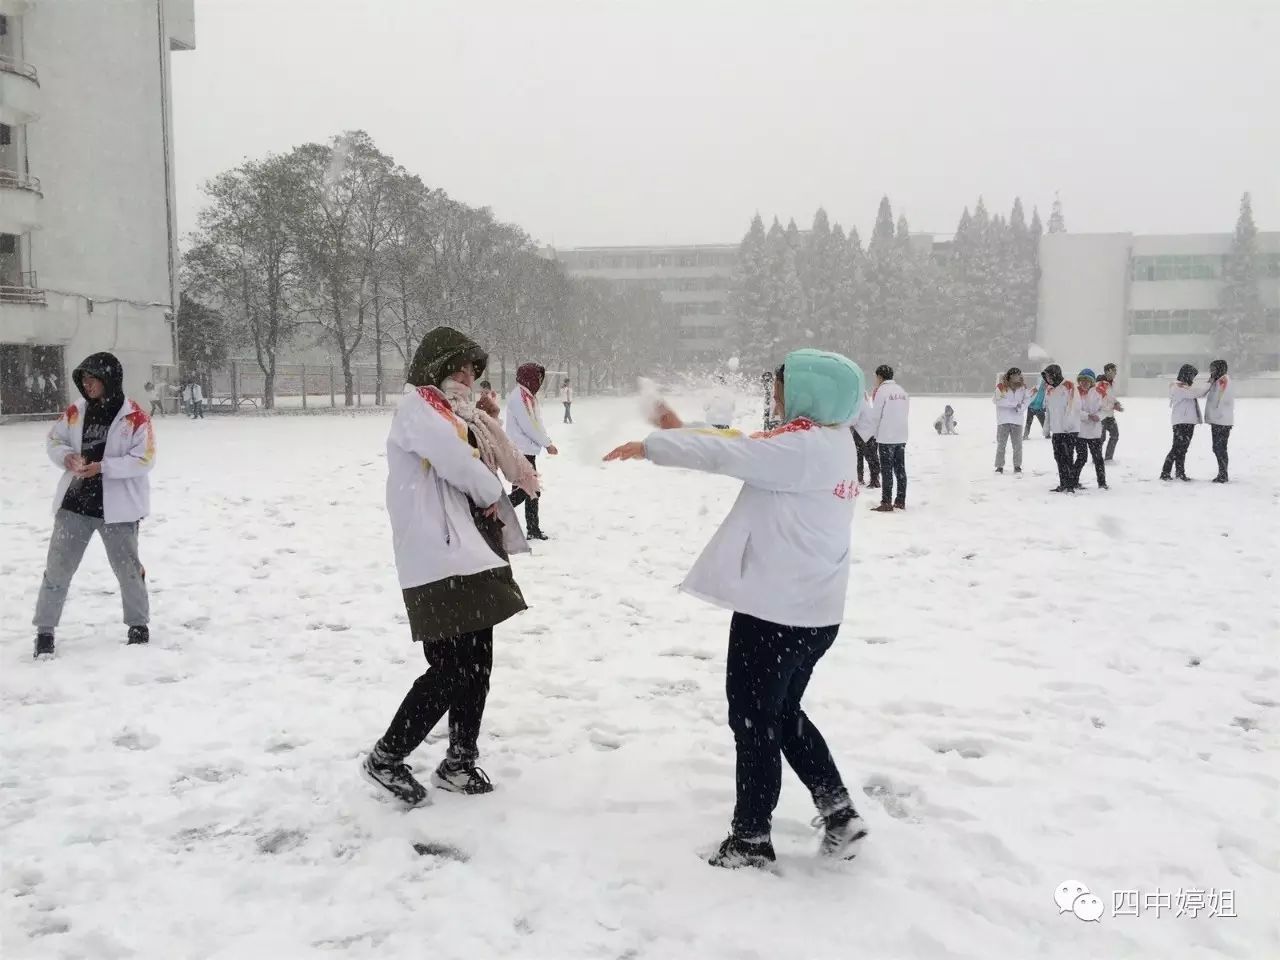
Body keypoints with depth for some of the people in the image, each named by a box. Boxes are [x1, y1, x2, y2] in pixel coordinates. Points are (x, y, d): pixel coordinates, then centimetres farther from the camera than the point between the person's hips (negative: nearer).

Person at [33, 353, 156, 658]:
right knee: (58, 566, 5)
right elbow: (54, 440, 12)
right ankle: (45, 630, 16)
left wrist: (103, 466, -23)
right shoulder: (75, 412, 2)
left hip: (117, 505, -4)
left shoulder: (135, 417, -12)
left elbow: (145, 459, -15)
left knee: (127, 568, 10)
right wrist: (66, 456, -11)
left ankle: (138, 624, 27)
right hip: (75, 502, 4)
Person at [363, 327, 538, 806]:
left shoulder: (462, 413, 21)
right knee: (452, 667, -9)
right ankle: (386, 756, 8)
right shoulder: (416, 407, -6)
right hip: (439, 558, -9)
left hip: (474, 551, 9)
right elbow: (454, 458, -20)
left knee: (477, 662, 10)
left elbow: (499, 454, 17)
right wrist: (491, 494, -6)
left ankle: (460, 761, 22)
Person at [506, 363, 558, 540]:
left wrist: (547, 441, 6)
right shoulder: (518, 396, -16)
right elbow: (528, 425, -19)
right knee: (523, 491, -10)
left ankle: (533, 529, 17)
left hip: (528, 451, 10)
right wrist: (547, 443, -13)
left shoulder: (528, 396, 15)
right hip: (520, 452, -10)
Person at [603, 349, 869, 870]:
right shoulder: (831, 444, 10)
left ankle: (752, 835, 18)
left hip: (775, 608, -9)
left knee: (753, 718, 6)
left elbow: (727, 453, -19)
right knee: (783, 713, 22)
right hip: (814, 610, 9)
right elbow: (748, 449, 14)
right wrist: (681, 433, 14)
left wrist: (649, 446, -8)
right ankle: (839, 811, 20)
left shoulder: (801, 446, -18)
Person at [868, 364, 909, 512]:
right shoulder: (901, 391, 11)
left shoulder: (882, 390, -9)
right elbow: (904, 412, 12)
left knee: (887, 471, -3)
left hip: (886, 438, -6)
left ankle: (886, 503, -4)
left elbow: (875, 415, -9)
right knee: (900, 469, 11)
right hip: (902, 437, 6)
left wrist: (875, 433, 6)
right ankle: (901, 501, 14)